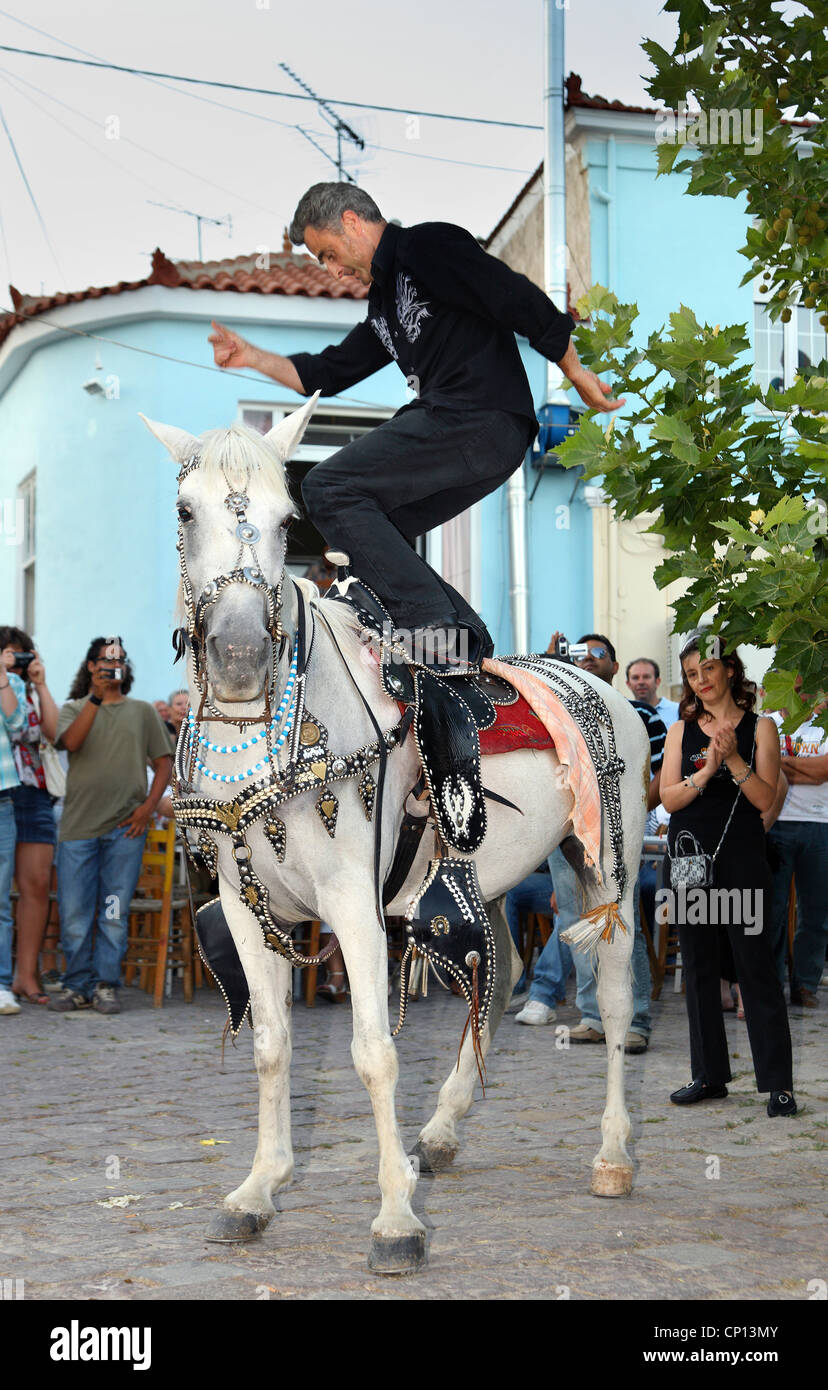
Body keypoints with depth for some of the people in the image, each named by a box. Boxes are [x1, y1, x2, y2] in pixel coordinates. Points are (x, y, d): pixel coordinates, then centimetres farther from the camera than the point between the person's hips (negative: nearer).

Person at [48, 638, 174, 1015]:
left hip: (125, 828, 0)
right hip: (78, 825, 0)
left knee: (115, 912, 0)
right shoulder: (74, 708, 11)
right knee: (73, 913, 0)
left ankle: (106, 986, 8)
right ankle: (78, 986, 12)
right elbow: (71, 741, -11)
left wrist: (148, 806, -3)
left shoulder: (142, 711, 13)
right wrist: (96, 697, -16)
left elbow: (163, 762, 10)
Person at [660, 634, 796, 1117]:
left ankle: (778, 1083, -2)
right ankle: (709, 1075, 16)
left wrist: (733, 760, -18)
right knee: (699, 965, 7)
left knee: (756, 964, -5)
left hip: (742, 855, -3)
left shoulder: (760, 727, 2)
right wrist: (705, 772, -15)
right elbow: (670, 798, 1)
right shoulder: (682, 730, 10)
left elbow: (765, 797, -5)